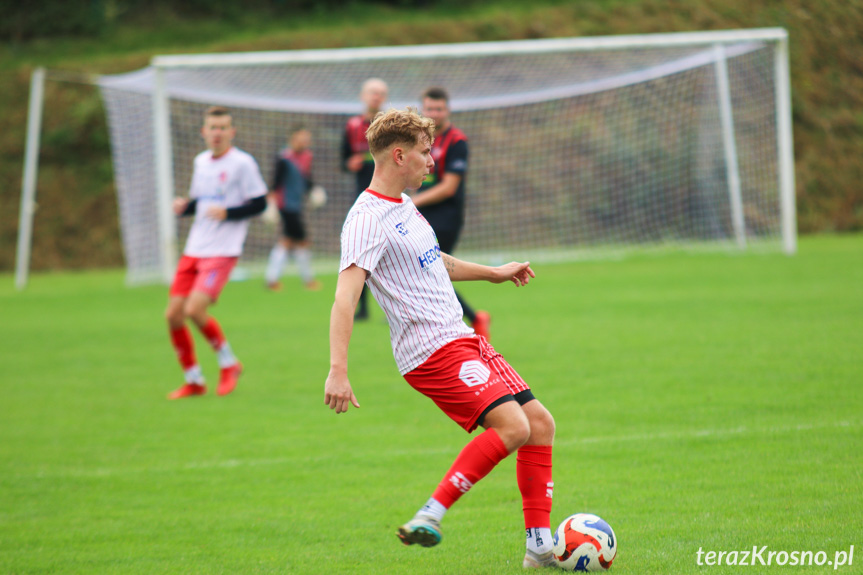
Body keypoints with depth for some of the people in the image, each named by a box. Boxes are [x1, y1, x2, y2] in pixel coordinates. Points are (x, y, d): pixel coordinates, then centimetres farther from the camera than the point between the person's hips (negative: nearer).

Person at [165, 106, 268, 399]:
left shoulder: (242, 163, -7)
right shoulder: (201, 161, 13)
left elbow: (259, 203, -7)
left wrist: (227, 213, -19)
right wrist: (184, 206, 2)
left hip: (223, 252, -7)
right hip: (194, 250, 7)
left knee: (194, 309, -21)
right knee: (173, 314, 0)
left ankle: (229, 364, 3)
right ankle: (193, 381, 14)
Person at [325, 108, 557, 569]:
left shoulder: (404, 206, 17)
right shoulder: (369, 220, -15)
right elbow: (345, 296, -25)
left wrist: (493, 273, 46)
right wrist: (337, 370, -35)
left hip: (462, 339, 10)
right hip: (433, 351, -10)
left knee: (540, 424, 5)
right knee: (512, 426, -23)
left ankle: (540, 545, 7)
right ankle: (429, 518, -18)